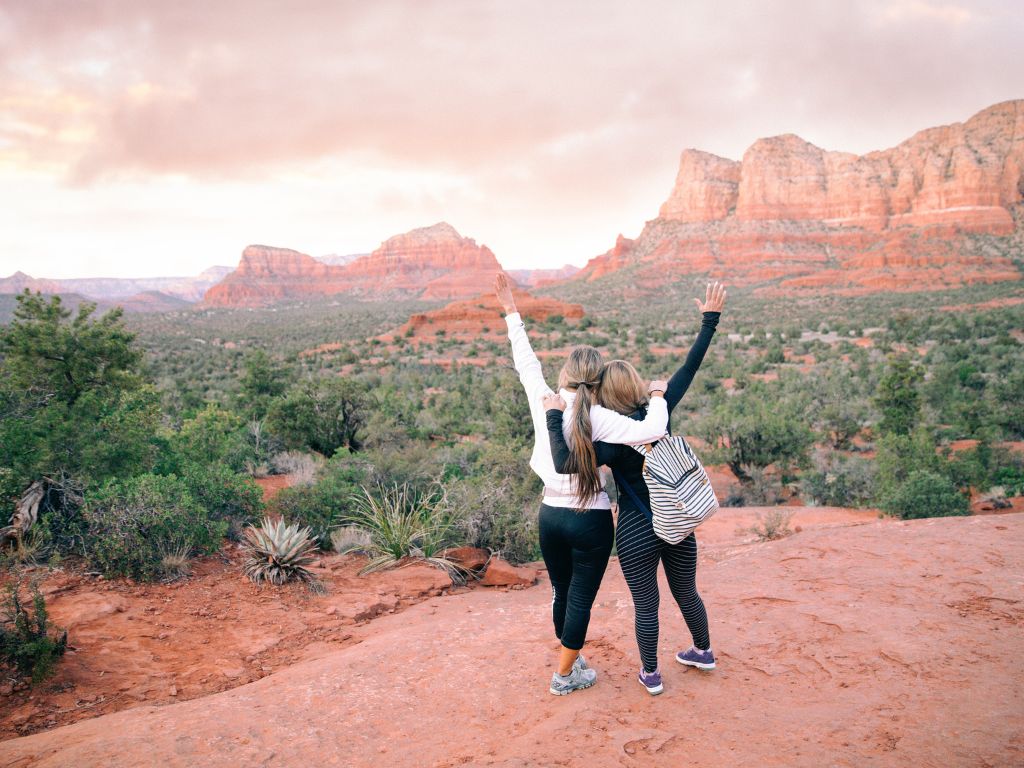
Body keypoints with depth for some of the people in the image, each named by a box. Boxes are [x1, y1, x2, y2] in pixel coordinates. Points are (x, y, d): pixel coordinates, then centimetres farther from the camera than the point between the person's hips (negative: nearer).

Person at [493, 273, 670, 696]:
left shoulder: (543, 402, -6)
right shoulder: (598, 418, -18)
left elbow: (526, 363, 9)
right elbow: (652, 430, -28)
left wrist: (512, 313, 17)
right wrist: (657, 396, -9)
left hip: (550, 513, 5)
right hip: (590, 518, -5)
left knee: (561, 592, 22)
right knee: (581, 598, 11)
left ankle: (569, 658, 42)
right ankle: (565, 675, 23)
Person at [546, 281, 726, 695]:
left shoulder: (611, 440, -21)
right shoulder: (659, 413, -10)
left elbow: (565, 465, -32)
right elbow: (690, 367, -4)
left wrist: (554, 419, -26)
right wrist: (710, 320, 1)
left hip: (637, 531, -4)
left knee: (646, 605, 14)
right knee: (687, 593, 25)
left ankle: (650, 675, 30)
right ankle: (703, 652, 46)